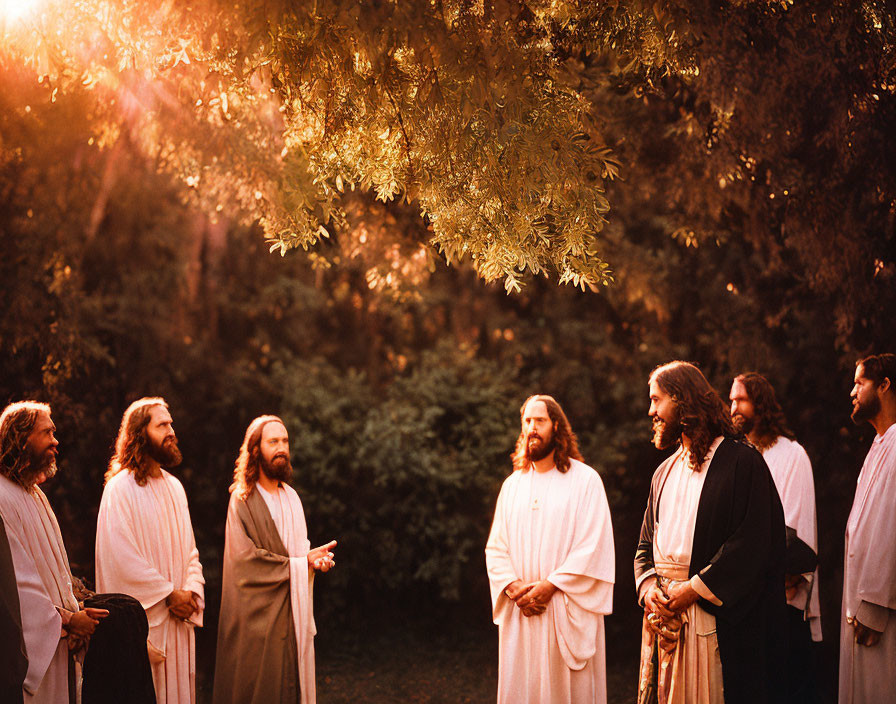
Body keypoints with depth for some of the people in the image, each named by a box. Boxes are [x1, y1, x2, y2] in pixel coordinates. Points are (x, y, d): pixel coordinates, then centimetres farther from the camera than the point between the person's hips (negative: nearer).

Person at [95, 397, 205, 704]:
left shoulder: (174, 487, 13)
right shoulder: (120, 488, -8)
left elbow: (190, 550, 12)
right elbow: (122, 558, -15)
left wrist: (192, 592, -6)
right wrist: (169, 594, -14)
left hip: (178, 620, 6)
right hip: (142, 619, -6)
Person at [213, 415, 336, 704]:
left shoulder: (291, 497, 13)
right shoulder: (242, 500, -7)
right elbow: (246, 560, -16)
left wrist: (316, 558, -7)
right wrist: (301, 564, -12)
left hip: (292, 610, 6)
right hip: (257, 613, -6)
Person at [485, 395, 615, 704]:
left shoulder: (585, 480, -2)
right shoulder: (513, 485, 13)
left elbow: (592, 546, -10)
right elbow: (495, 547, 9)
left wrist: (550, 586, -16)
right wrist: (514, 587, -8)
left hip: (568, 614, -4)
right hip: (519, 614, 4)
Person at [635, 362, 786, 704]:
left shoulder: (742, 462, -5)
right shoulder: (664, 473, 17)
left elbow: (750, 544, -13)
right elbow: (646, 543, 15)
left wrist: (692, 591, -16)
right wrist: (648, 588, -5)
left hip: (714, 616, -6)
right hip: (663, 616, 6)